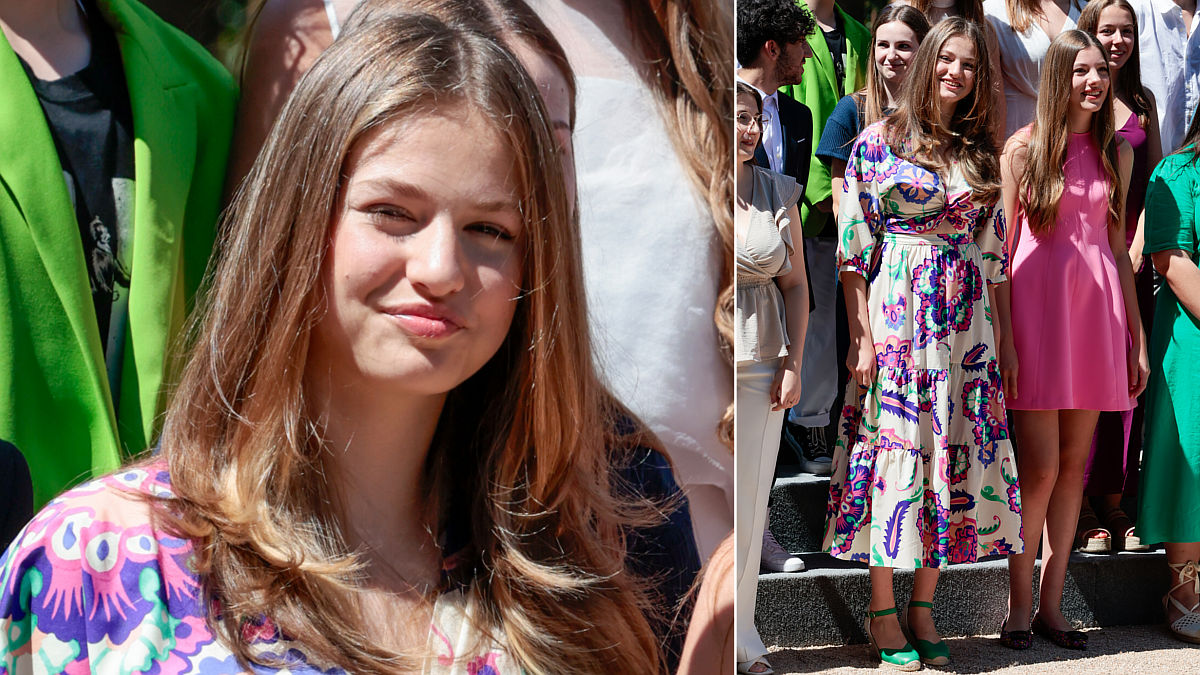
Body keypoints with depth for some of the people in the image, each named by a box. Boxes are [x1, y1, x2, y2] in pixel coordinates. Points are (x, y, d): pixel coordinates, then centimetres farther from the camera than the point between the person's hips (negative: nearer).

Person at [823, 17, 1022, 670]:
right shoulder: (878, 140, -2)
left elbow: (992, 251, 14)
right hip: (895, 316, -4)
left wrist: (998, 331, 9)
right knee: (893, 451, -2)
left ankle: (922, 609, 15)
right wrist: (861, 337, -11)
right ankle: (883, 614, 10)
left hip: (965, 323, 4)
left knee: (952, 456, 4)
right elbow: (854, 248, -5)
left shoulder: (981, 152, 11)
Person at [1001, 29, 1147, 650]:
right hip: (1039, 303, -4)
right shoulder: (1024, 148, 0)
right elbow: (1003, 246, -1)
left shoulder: (1116, 151, 12)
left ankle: (1051, 604, 15)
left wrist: (1137, 335, 11)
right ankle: (1019, 605, 8)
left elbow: (1118, 246, 15)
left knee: (1074, 466, 6)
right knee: (1040, 468, -6)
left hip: (1098, 308, 4)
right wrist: (1001, 335, -7)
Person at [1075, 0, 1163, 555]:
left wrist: (1138, 246, -1)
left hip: (1129, 255, 4)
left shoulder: (1142, 102, 14)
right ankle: (1079, 507, 5)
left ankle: (1113, 500, 12)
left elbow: (1155, 179, 13)